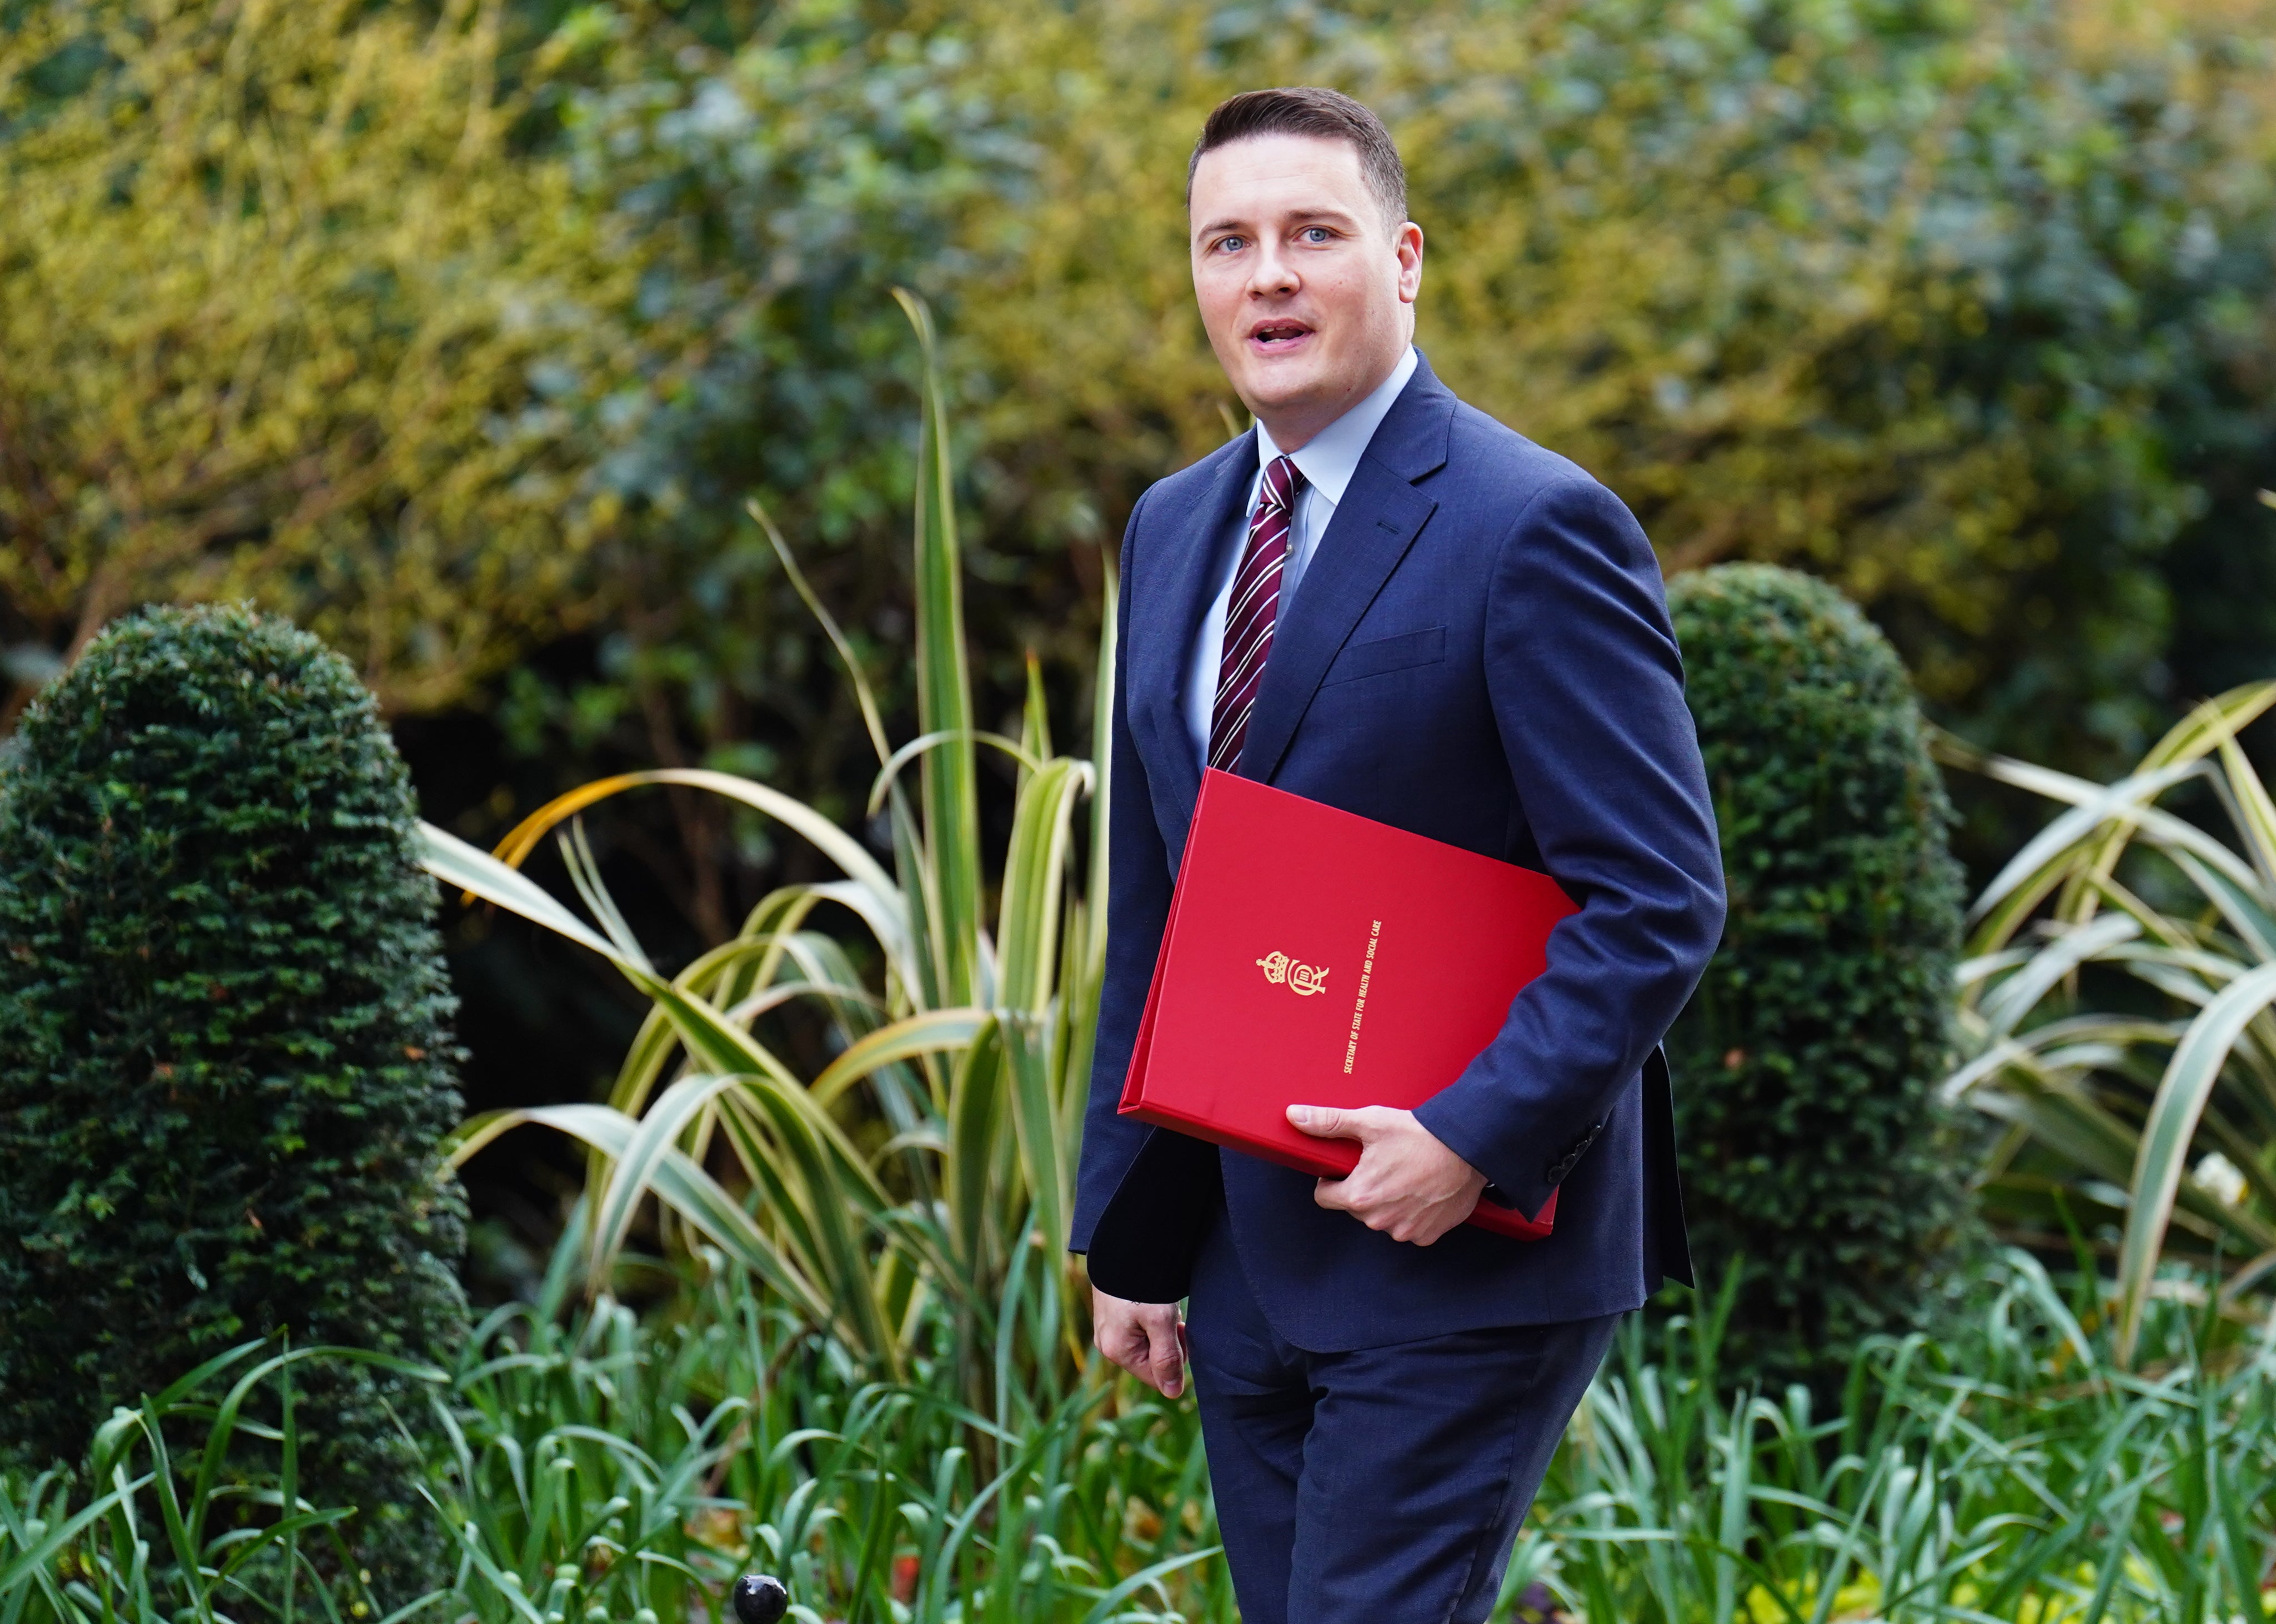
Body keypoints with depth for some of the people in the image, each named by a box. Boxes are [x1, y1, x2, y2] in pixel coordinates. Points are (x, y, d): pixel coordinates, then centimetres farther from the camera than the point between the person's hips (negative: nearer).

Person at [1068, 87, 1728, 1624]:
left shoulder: (1535, 529, -12)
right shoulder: (1174, 530, 12)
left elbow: (1659, 903, -15)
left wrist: (1476, 1138, -22)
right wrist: (1126, 1233, 14)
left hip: (1460, 1261, -7)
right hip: (1244, 1253, 7)